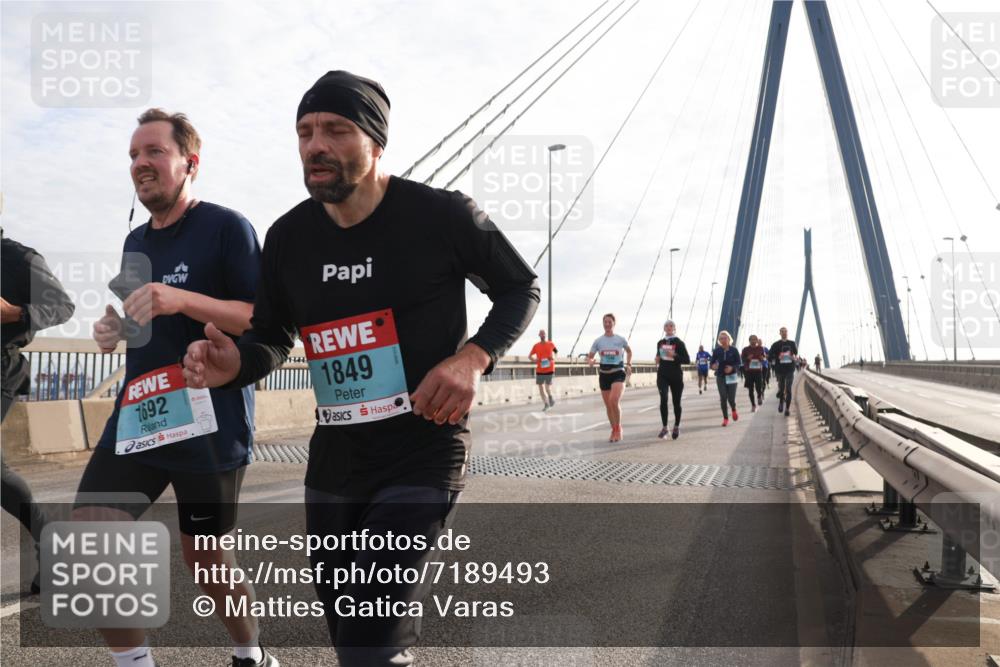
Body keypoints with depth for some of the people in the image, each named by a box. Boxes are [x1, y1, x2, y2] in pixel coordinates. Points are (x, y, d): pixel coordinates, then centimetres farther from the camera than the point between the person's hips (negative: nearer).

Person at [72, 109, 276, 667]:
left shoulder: (227, 227, -7)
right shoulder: (136, 242, 16)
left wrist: (182, 299, -26)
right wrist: (115, 329, 6)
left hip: (210, 421, -6)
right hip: (138, 415, 6)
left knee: (204, 555, 7)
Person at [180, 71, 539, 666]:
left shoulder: (442, 214, -12)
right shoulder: (288, 237, 2)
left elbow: (521, 289, 1)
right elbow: (273, 339, 13)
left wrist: (474, 357, -17)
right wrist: (234, 364, -11)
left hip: (425, 455, -6)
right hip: (334, 462, 6)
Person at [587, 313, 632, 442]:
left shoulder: (620, 339, 0)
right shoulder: (598, 341, 3)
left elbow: (629, 351, 19)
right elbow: (589, 357, 4)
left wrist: (628, 365, 9)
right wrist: (590, 361, -19)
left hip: (618, 373, -3)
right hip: (604, 374, 3)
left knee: (614, 401, -22)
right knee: (608, 405, 8)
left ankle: (618, 428, -2)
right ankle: (614, 431, 26)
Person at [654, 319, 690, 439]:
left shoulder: (679, 343, -3)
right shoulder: (660, 343, 8)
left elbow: (687, 360, -7)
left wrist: (674, 355, -20)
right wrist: (657, 359, 3)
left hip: (676, 375, -2)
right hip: (662, 375, 2)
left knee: (676, 402, 9)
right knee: (663, 399, -18)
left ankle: (676, 426, 28)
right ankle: (665, 427, -13)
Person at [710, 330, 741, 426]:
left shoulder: (733, 350, -3)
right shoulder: (716, 351, 0)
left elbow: (739, 363, -1)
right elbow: (712, 362, 3)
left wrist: (732, 368, -20)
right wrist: (713, 366, -20)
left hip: (732, 376, -1)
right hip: (720, 377, 1)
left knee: (731, 398, -4)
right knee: (723, 398, -4)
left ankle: (734, 410, 31)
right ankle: (725, 418, 8)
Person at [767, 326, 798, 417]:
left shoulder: (792, 343, 5)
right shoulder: (775, 344, -1)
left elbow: (796, 353, 19)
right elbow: (769, 358, 0)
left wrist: (794, 357, -2)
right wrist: (778, 358, -15)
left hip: (790, 370, 0)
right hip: (780, 370, 0)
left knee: (788, 389, -4)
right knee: (781, 388, 9)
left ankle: (787, 409, 0)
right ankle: (781, 402, 37)